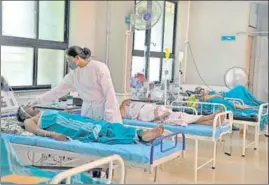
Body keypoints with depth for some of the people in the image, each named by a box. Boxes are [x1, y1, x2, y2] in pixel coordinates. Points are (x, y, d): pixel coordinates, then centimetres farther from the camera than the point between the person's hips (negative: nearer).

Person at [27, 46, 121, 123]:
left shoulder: (99, 67, -14)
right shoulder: (73, 75, 5)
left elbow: (109, 92, -15)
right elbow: (57, 91, 10)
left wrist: (110, 117, -18)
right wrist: (36, 101, 9)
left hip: (104, 109, -5)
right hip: (88, 110, 6)